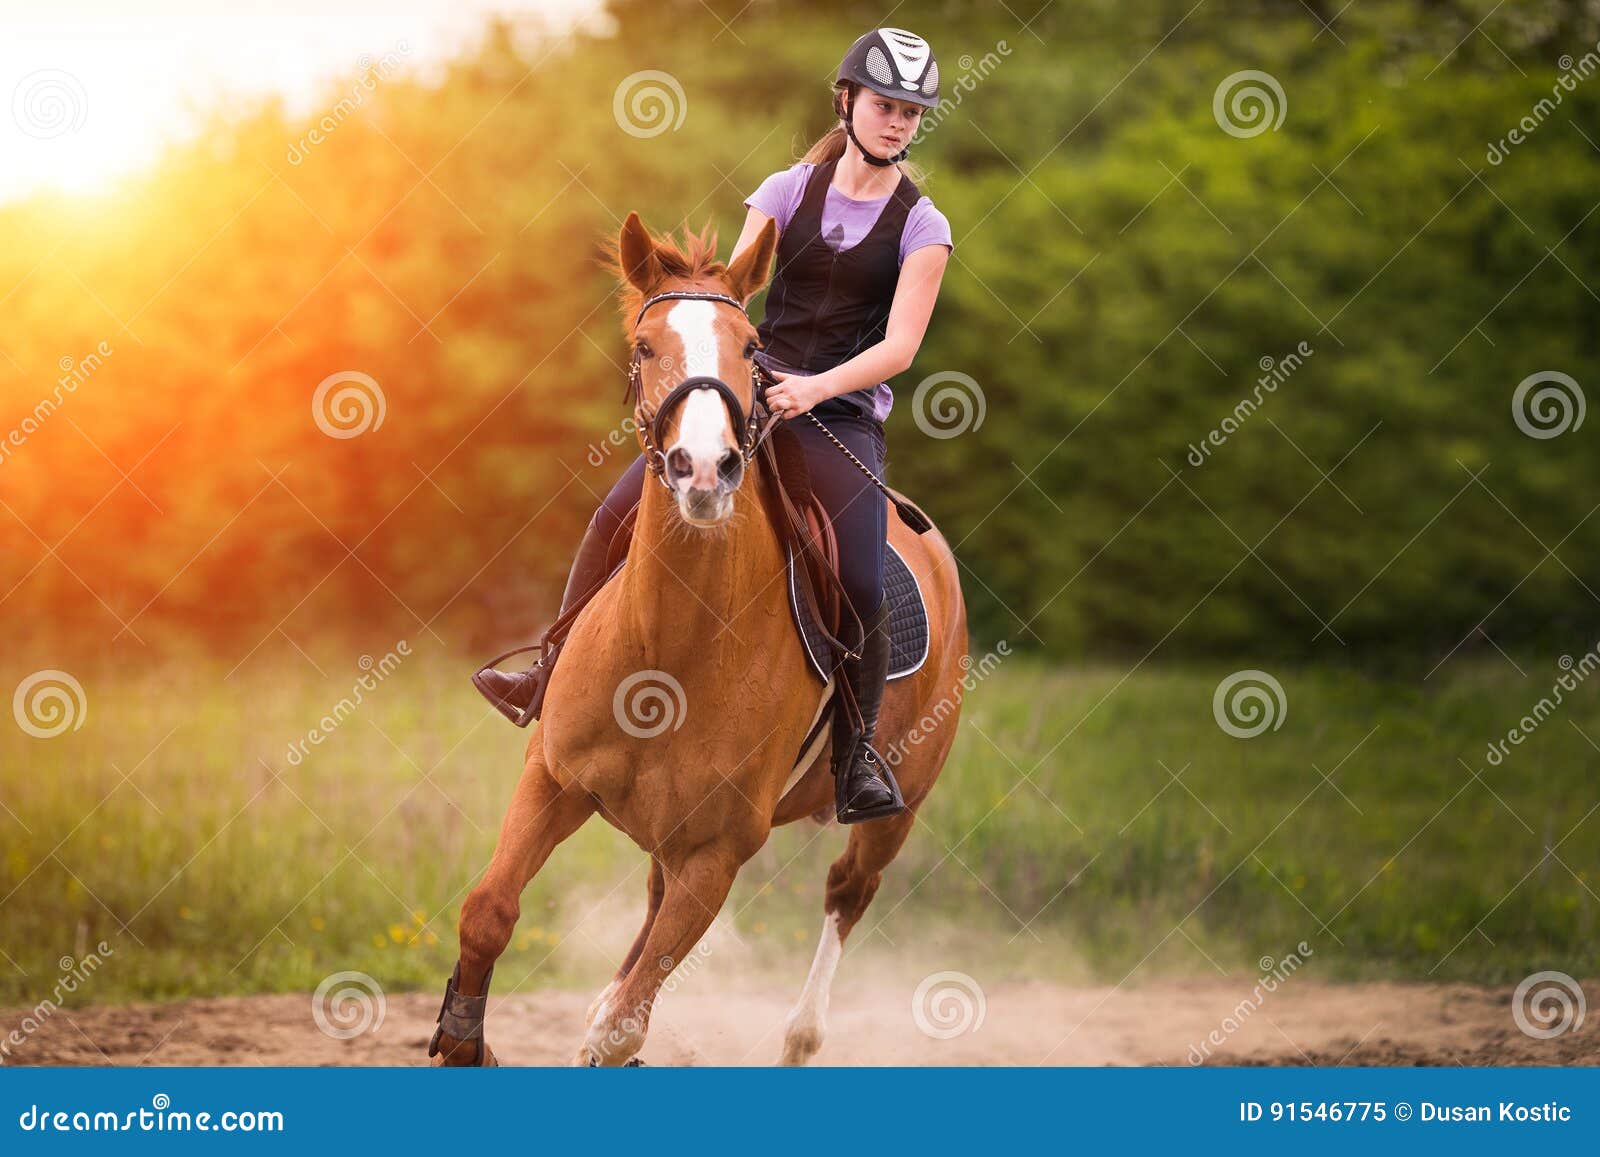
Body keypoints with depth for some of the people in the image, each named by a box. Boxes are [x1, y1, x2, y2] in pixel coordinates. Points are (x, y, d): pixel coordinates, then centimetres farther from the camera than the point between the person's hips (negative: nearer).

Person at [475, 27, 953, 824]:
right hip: (751, 391, 3)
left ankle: (859, 756, -2)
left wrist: (814, 388, -25)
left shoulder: (921, 228, -2)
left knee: (863, 590, -22)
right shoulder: (788, 190, 6)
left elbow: (899, 345, -11)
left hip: (844, 416, -3)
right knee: (615, 518, -11)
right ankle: (550, 682, -1)